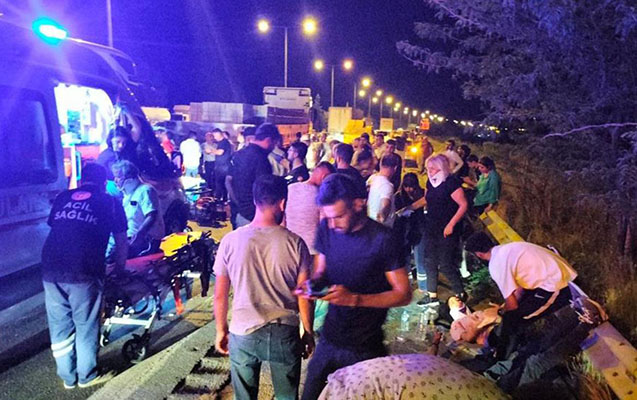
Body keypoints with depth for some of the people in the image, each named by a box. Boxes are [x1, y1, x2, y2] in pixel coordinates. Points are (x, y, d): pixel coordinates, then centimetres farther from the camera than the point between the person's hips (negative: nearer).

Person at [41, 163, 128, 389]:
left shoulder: (62, 198, 18)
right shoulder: (110, 202, 8)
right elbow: (121, 241, 11)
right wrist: (120, 267, 26)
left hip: (51, 270, 4)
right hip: (83, 272, -4)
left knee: (59, 326, 17)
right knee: (86, 326, 12)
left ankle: (68, 377, 31)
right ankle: (87, 376, 27)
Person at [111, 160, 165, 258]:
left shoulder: (145, 190, -9)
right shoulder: (128, 194, 21)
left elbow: (152, 217, -20)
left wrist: (136, 237, -27)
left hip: (147, 241, -9)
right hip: (131, 238, 9)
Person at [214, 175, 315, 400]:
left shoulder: (231, 241, -10)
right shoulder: (294, 243, -13)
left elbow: (220, 295, -3)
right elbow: (304, 296, -7)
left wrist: (221, 330, 12)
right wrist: (308, 332, 8)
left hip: (243, 334, 1)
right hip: (285, 334, 0)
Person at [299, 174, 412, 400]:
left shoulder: (382, 239, -18)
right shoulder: (327, 229, -4)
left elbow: (404, 294, -13)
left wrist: (354, 299, -25)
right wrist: (311, 284, -15)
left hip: (365, 348, -4)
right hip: (329, 339, 5)